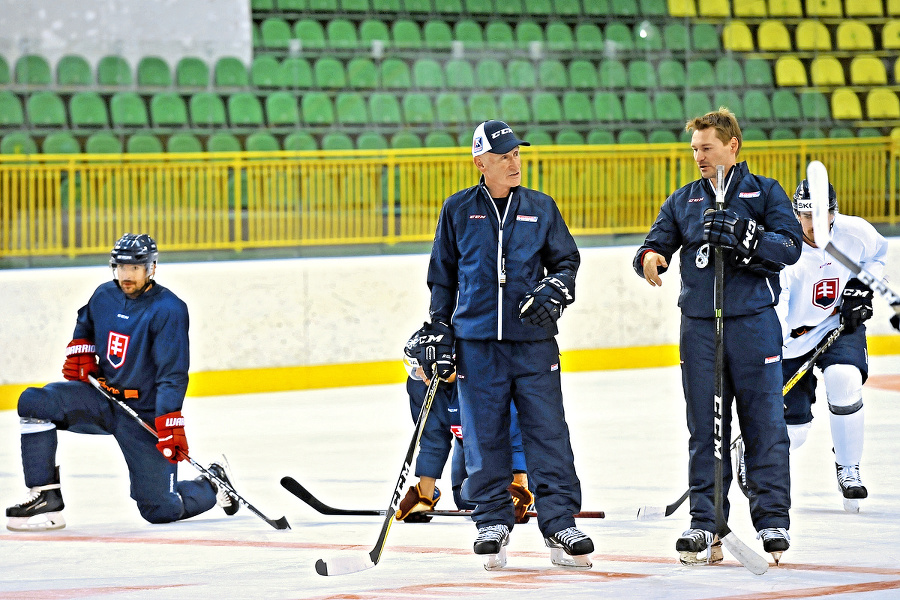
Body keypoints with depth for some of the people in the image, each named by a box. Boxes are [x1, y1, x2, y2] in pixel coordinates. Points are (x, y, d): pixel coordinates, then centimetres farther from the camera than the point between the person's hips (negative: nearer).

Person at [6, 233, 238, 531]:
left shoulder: (169, 309, -17)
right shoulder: (105, 295, 2)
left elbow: (173, 374, -22)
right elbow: (85, 324, 27)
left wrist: (169, 425, -31)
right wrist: (80, 351, 7)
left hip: (145, 414, -5)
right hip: (102, 397, 6)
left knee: (160, 510, -7)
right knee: (34, 402, -18)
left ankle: (213, 485, 26)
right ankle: (46, 498, -16)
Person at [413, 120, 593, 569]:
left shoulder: (540, 208, 8)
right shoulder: (458, 210, 7)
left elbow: (566, 259, 13)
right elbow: (442, 275, 12)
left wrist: (555, 290, -8)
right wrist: (438, 331, 7)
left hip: (533, 340, 0)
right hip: (476, 341, 0)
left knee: (547, 431, -4)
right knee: (484, 436, 2)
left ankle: (559, 523, -1)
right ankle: (493, 523, 12)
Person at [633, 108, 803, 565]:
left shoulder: (765, 193, 5)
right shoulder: (683, 201, 16)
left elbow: (790, 246, -6)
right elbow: (656, 243, 10)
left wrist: (746, 237, -21)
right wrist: (649, 256, -13)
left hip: (754, 321, -3)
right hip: (699, 325, 3)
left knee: (764, 423, -3)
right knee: (705, 428, 3)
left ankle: (772, 520, 2)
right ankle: (706, 524, 6)